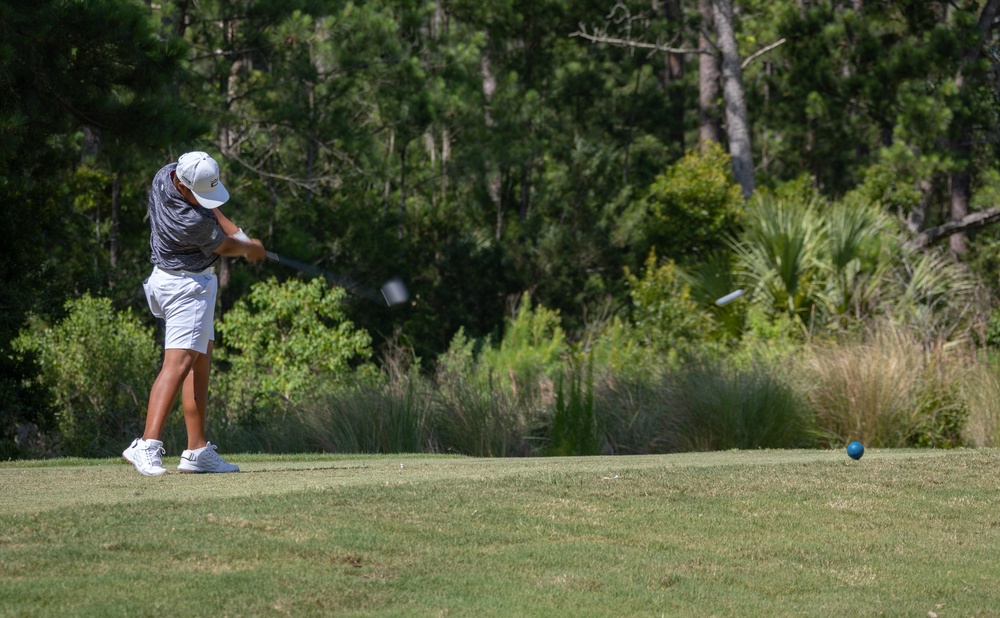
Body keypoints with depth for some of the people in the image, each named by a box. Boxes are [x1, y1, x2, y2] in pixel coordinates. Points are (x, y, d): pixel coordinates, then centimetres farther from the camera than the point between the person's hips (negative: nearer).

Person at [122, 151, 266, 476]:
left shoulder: (166, 174, -6)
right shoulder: (193, 221, -30)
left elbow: (209, 207, 15)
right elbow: (225, 248, -7)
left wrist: (234, 230, 2)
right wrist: (252, 247, 13)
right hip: (188, 287, -10)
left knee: (201, 363, 12)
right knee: (179, 362, -18)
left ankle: (197, 450, 13)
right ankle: (147, 445, -31)